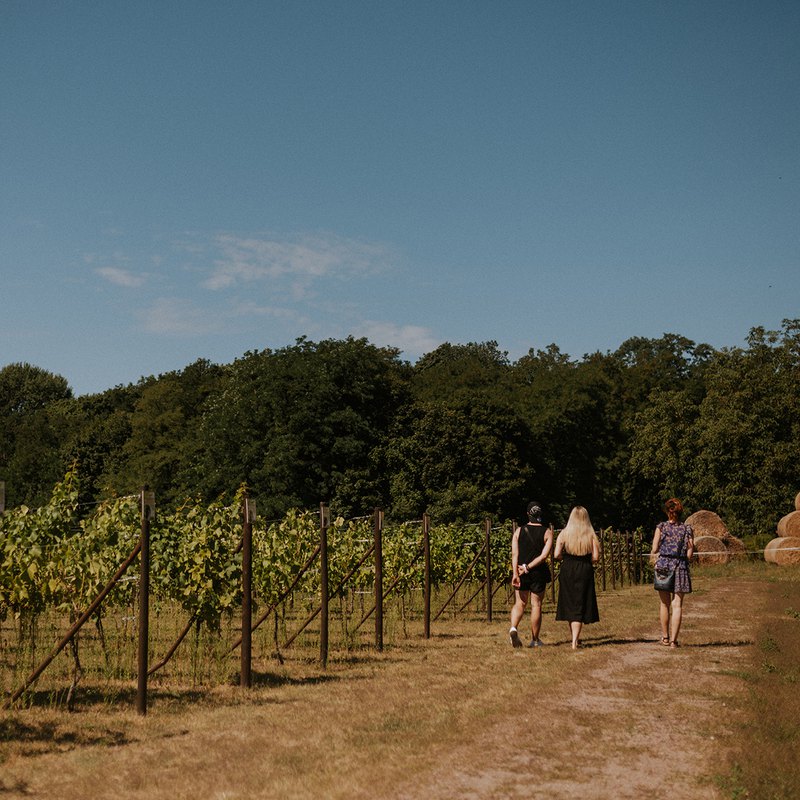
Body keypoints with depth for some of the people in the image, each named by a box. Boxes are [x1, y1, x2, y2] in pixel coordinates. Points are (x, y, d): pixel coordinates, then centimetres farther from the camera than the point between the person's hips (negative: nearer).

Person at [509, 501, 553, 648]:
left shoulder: (519, 531, 2)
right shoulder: (547, 532, -3)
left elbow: (514, 554, -9)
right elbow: (544, 555, -14)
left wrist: (515, 573, -14)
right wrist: (527, 568, -13)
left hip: (521, 573, 1)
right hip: (538, 572, -1)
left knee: (519, 603, 12)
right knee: (536, 605, 9)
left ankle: (513, 628, -15)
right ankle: (535, 640, 16)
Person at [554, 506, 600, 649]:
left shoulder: (564, 534, -3)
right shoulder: (591, 535, -3)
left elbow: (556, 555, -9)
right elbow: (596, 558, -8)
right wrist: (586, 561, 11)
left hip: (567, 571, 1)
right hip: (585, 573, -1)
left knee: (569, 604, 14)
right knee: (580, 606, 2)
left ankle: (574, 638, 24)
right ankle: (575, 640, -8)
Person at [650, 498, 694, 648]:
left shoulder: (661, 527, -3)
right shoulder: (688, 529, -1)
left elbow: (654, 550, -4)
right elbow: (690, 554, -3)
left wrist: (654, 552, 18)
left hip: (663, 564, 1)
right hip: (680, 567, 0)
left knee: (664, 604, 13)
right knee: (677, 605, 2)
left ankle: (665, 637, 22)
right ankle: (673, 639, -2)